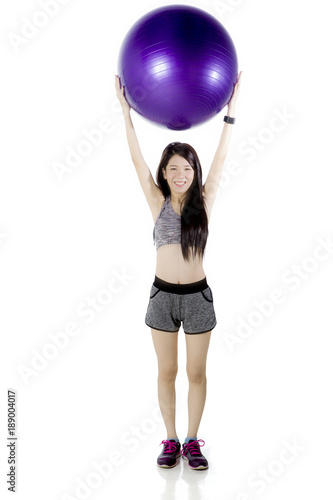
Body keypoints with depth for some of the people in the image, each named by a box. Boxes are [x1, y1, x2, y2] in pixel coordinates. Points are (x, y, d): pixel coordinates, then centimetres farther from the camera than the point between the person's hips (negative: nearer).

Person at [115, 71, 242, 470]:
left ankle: (192, 441, 25)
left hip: (197, 296, 0)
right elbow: (137, 159, -6)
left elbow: (220, 159, -7)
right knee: (166, 372, 11)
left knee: (196, 372, 9)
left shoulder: (203, 202, -2)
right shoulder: (158, 202, -2)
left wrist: (231, 110, -9)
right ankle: (171, 440, 27)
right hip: (163, 295, 0)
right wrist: (126, 110, -8)